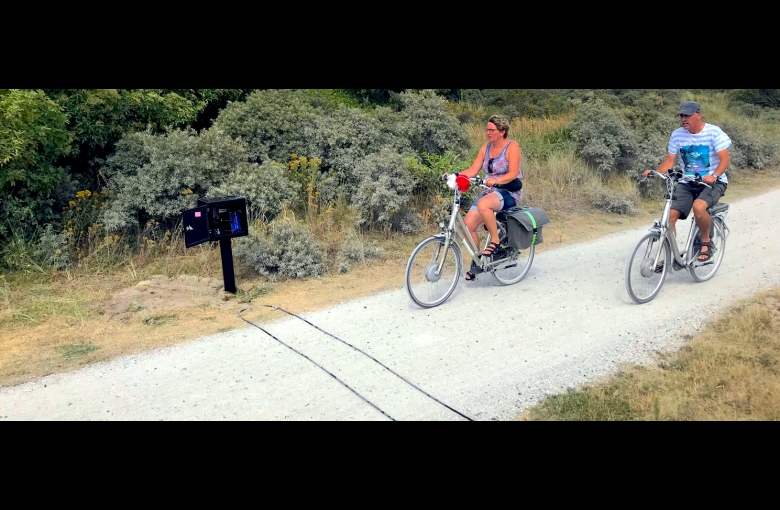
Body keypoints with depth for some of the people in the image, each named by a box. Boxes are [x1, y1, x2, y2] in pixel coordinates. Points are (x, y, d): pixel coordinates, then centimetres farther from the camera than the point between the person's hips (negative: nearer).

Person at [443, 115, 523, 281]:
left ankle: (495, 240, -18)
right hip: (489, 192, 7)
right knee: (468, 224, -9)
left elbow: (513, 173, -19)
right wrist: (454, 175, -14)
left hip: (509, 192, -6)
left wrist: (495, 180, -36)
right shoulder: (486, 147, 8)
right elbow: (473, 170, 2)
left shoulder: (512, 146, -8)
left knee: (483, 204, -39)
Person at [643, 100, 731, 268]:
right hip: (687, 183, 4)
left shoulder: (714, 132, -10)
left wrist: (714, 176, -35)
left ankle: (706, 242, -7)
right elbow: (669, 161, 2)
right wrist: (654, 171, -18)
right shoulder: (677, 135, 0)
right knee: (669, 215, -13)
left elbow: (725, 159, -16)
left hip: (713, 182, -4)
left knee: (698, 207, -35)